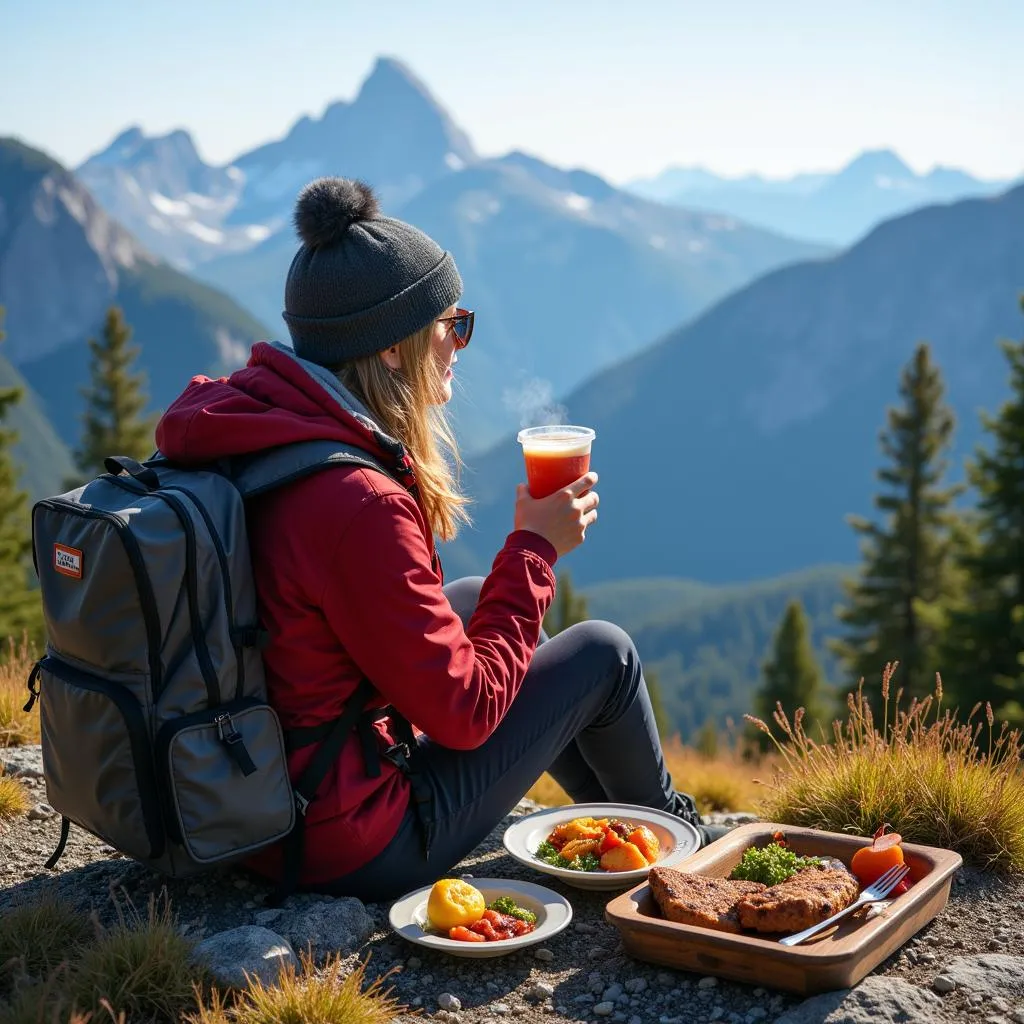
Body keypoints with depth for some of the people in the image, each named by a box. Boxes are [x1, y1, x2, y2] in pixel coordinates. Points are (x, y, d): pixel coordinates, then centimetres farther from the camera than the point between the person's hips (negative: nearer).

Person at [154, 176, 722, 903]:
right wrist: (535, 548, -12)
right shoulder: (358, 505, -31)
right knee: (604, 651, 4)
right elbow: (463, 713, -21)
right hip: (350, 852, -9)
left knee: (470, 602, 23)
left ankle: (619, 813, 42)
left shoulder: (241, 415, -4)